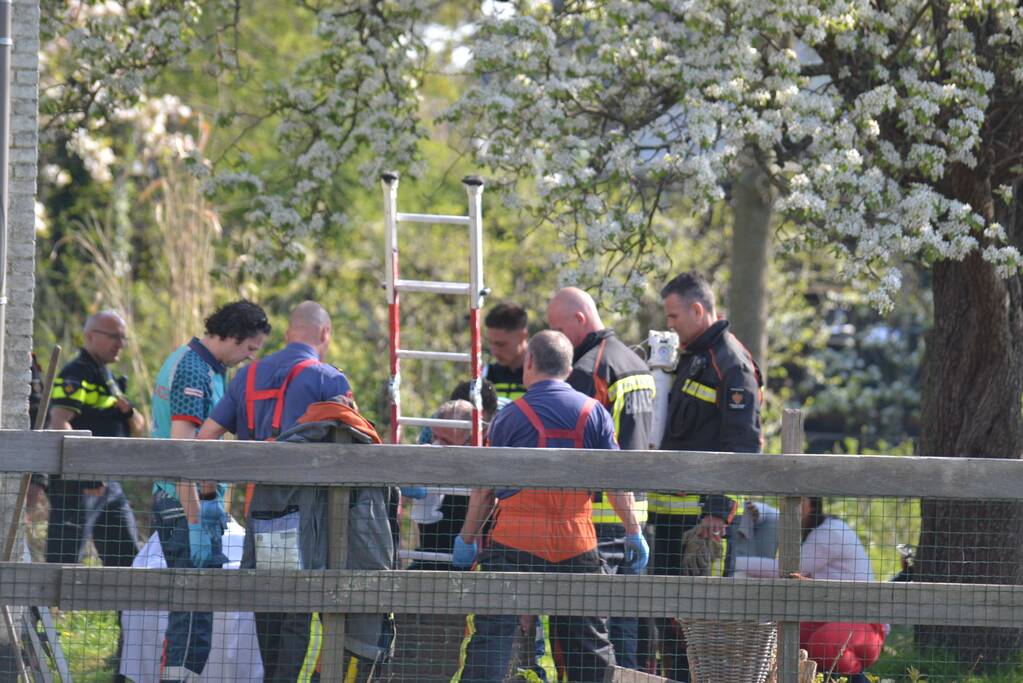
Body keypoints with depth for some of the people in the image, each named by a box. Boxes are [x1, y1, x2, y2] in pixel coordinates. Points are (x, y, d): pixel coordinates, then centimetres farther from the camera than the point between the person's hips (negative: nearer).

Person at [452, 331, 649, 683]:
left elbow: (485, 490, 0)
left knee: (492, 634, -3)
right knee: (591, 641, 11)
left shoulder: (510, 416, -3)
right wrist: (634, 531, 4)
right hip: (576, 543, 2)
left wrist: (467, 537, 11)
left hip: (515, 542, -2)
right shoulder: (593, 412, 2)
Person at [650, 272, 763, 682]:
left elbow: (742, 444, -18)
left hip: (705, 510, -10)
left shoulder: (732, 365, -12)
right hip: (673, 508, 10)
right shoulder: (690, 358, 18)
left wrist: (719, 509, -23)